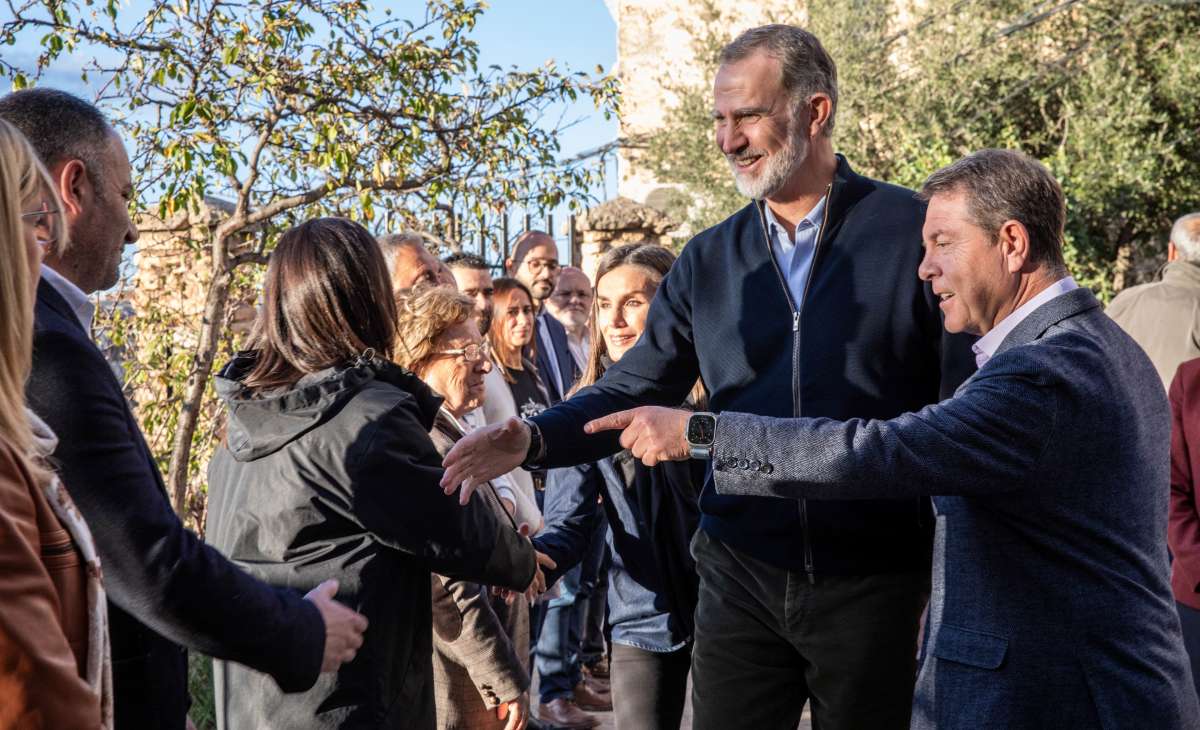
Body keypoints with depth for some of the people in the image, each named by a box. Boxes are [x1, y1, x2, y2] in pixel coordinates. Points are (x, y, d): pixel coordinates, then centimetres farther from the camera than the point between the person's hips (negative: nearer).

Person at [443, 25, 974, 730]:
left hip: (874, 584, -3)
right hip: (741, 582, 3)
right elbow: (636, 388, 6)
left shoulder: (915, 230, -6)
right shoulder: (708, 261, 7)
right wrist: (535, 438, -13)